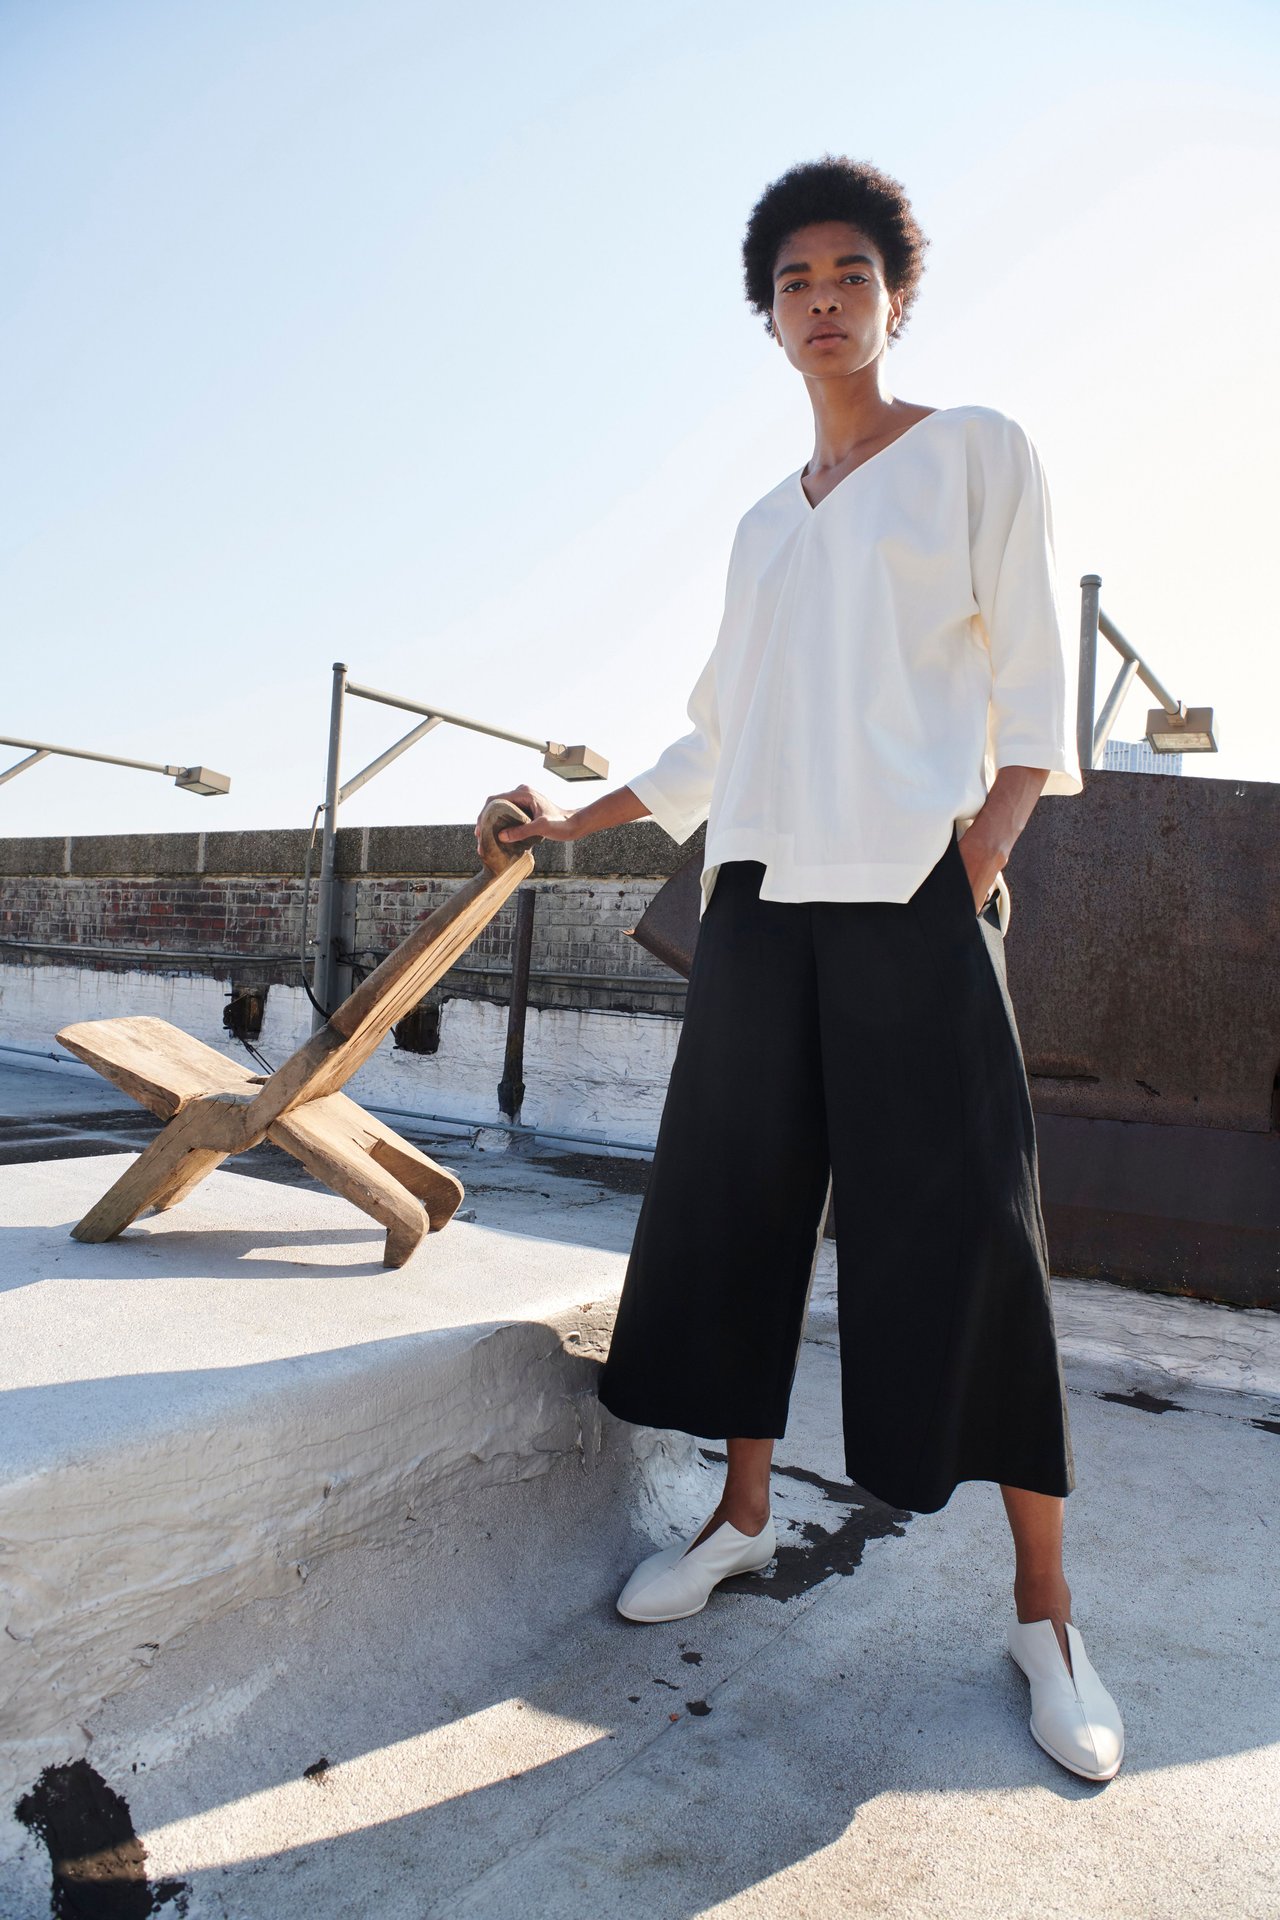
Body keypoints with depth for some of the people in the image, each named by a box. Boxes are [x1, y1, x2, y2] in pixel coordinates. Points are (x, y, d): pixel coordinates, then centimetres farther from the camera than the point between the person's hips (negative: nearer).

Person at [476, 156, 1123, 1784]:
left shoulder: (978, 453, 9)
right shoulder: (762, 522, 21)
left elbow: (1034, 699, 1)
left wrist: (977, 862, -12)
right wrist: (569, 825, 21)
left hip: (914, 889, -5)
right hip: (760, 893, 5)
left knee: (968, 1227, -7)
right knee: (736, 1206, 5)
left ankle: (1044, 1613, 5)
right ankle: (743, 1514, 21)